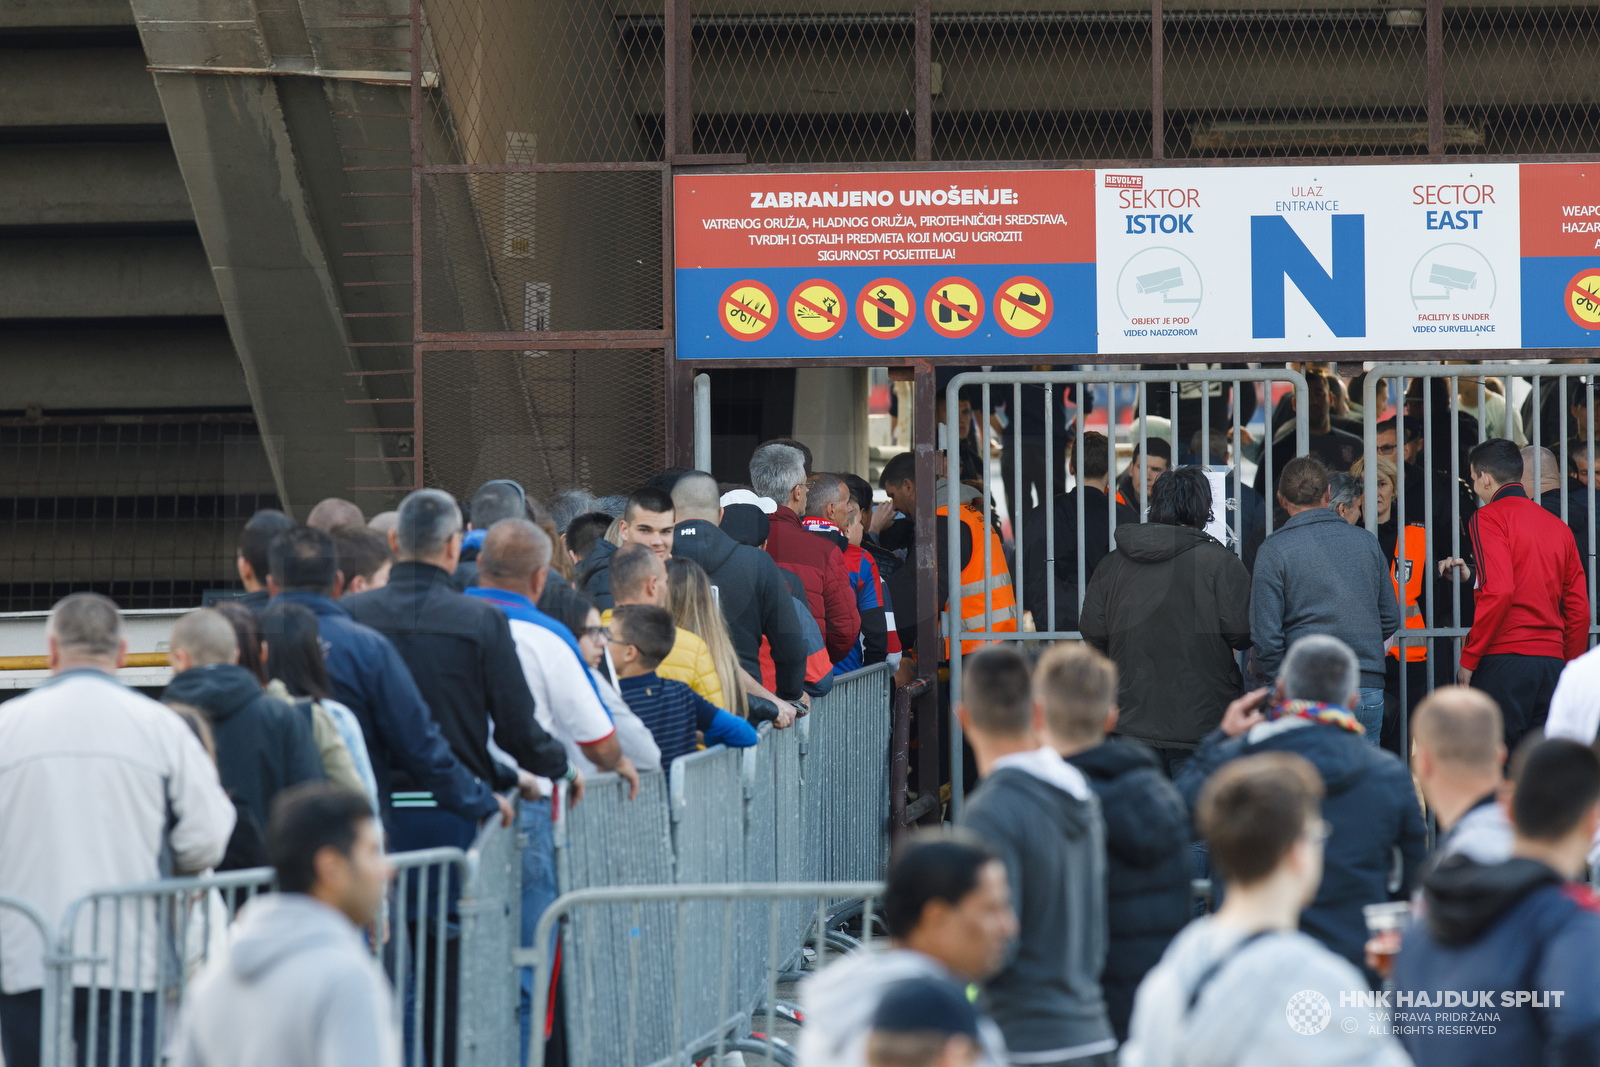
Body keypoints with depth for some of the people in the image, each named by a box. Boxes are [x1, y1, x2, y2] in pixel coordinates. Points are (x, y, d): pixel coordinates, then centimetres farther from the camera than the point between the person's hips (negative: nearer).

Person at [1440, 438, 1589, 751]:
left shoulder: (1488, 518, -4)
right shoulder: (1559, 528, 16)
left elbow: (1498, 592, -17)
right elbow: (1578, 610, 15)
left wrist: (1469, 658, -10)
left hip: (1503, 661, -6)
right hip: (1551, 663, 7)